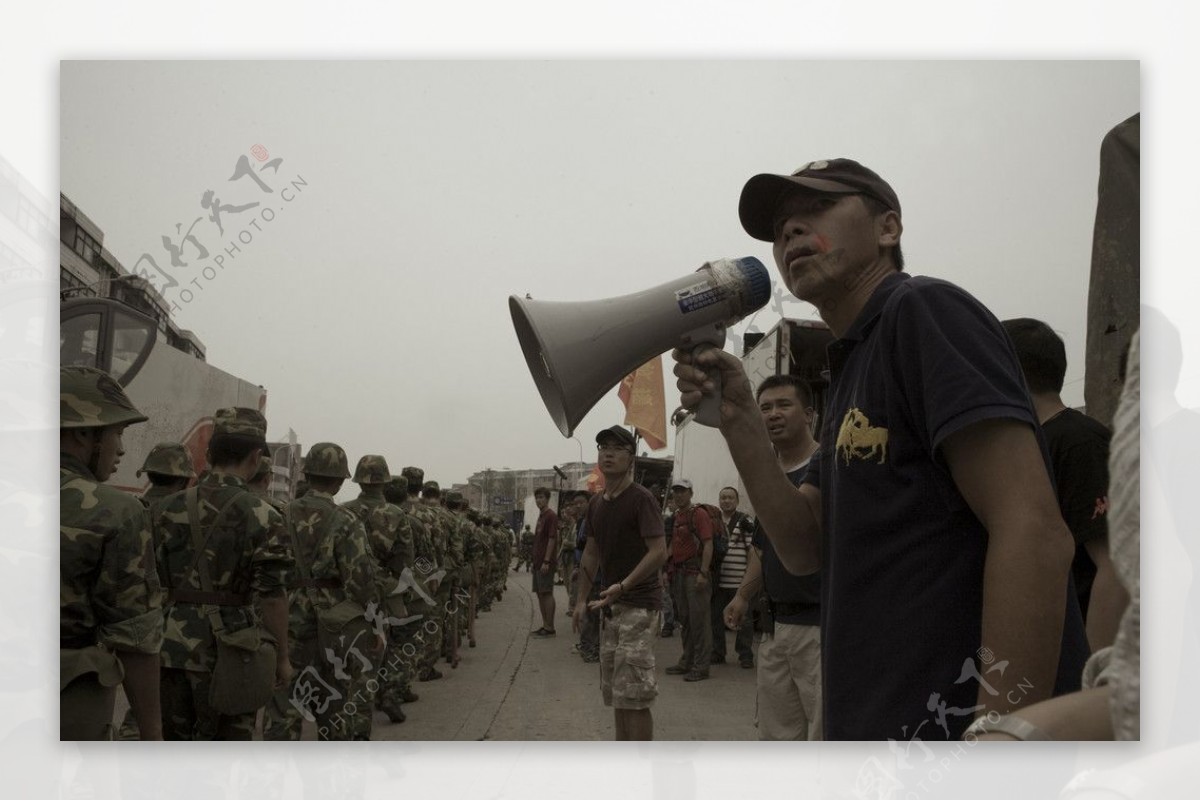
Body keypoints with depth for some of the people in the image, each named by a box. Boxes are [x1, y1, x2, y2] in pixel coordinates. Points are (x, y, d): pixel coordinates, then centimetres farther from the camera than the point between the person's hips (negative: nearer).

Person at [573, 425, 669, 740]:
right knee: (614, 691, 14)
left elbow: (659, 551, -20)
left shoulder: (640, 498, -12)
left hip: (639, 606, -8)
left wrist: (622, 586, -27)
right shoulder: (596, 503, 12)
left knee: (633, 696, -9)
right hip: (612, 607, 9)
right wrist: (582, 599, 13)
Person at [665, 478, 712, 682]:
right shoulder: (675, 517, 16)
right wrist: (668, 571, 15)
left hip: (695, 572, -8)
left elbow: (708, 544, -14)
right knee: (684, 619, 14)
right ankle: (686, 662, 23)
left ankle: (701, 667, -2)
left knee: (699, 619, -6)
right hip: (678, 573, 8)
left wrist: (703, 573, -21)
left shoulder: (699, 514, -7)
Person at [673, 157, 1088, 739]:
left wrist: (999, 728, -26)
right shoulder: (849, 374, 16)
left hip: (956, 713, -9)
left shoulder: (923, 310, -10)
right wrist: (737, 419, -3)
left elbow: (1034, 533, -20)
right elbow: (804, 549, 9)